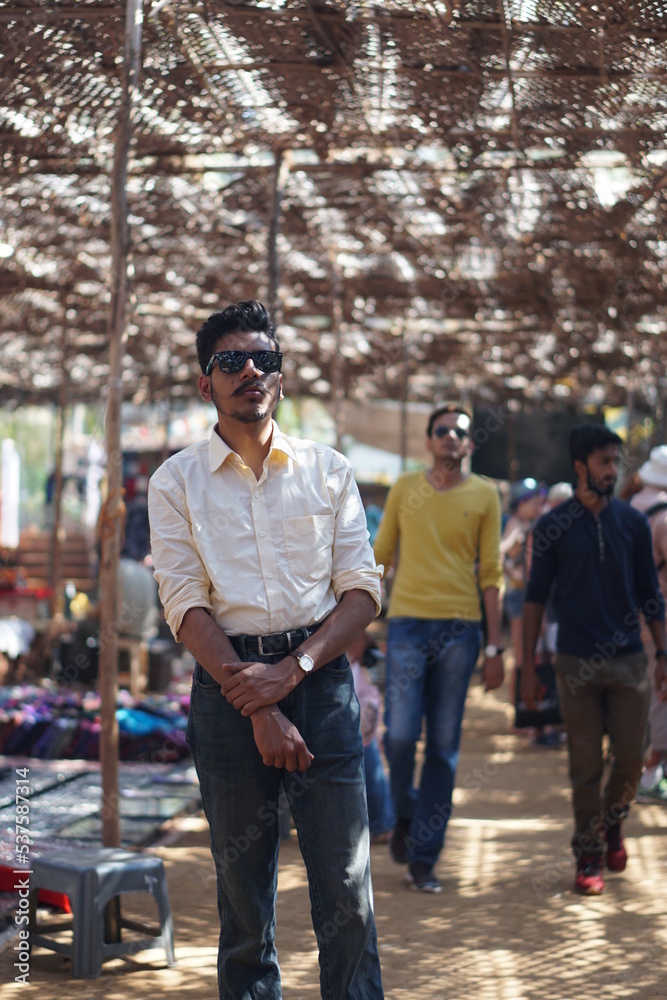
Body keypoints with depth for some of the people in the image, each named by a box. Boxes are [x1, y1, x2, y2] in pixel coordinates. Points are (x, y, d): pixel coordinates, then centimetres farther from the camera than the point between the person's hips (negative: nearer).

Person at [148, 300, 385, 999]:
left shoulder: (328, 470, 10)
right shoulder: (176, 482, 6)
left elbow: (362, 591, 4)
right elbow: (185, 606, -3)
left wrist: (290, 671, -11)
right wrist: (258, 707, -13)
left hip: (320, 678, 1)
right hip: (227, 684, -1)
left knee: (346, 888, -2)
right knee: (242, 891, 5)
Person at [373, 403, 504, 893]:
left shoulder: (484, 495, 6)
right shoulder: (405, 488, 7)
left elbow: (490, 573, 6)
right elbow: (380, 557, 11)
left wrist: (495, 647, 2)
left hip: (460, 627, 0)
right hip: (409, 622, 0)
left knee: (444, 747, 2)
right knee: (400, 735, -10)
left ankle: (423, 856, 10)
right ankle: (406, 813, 20)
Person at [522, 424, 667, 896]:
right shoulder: (553, 527, 0)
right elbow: (536, 597, 4)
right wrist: (528, 666, 0)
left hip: (629, 661, 2)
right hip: (577, 663, -2)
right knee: (586, 765, 2)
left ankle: (613, 821, 31)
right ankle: (589, 855, 14)